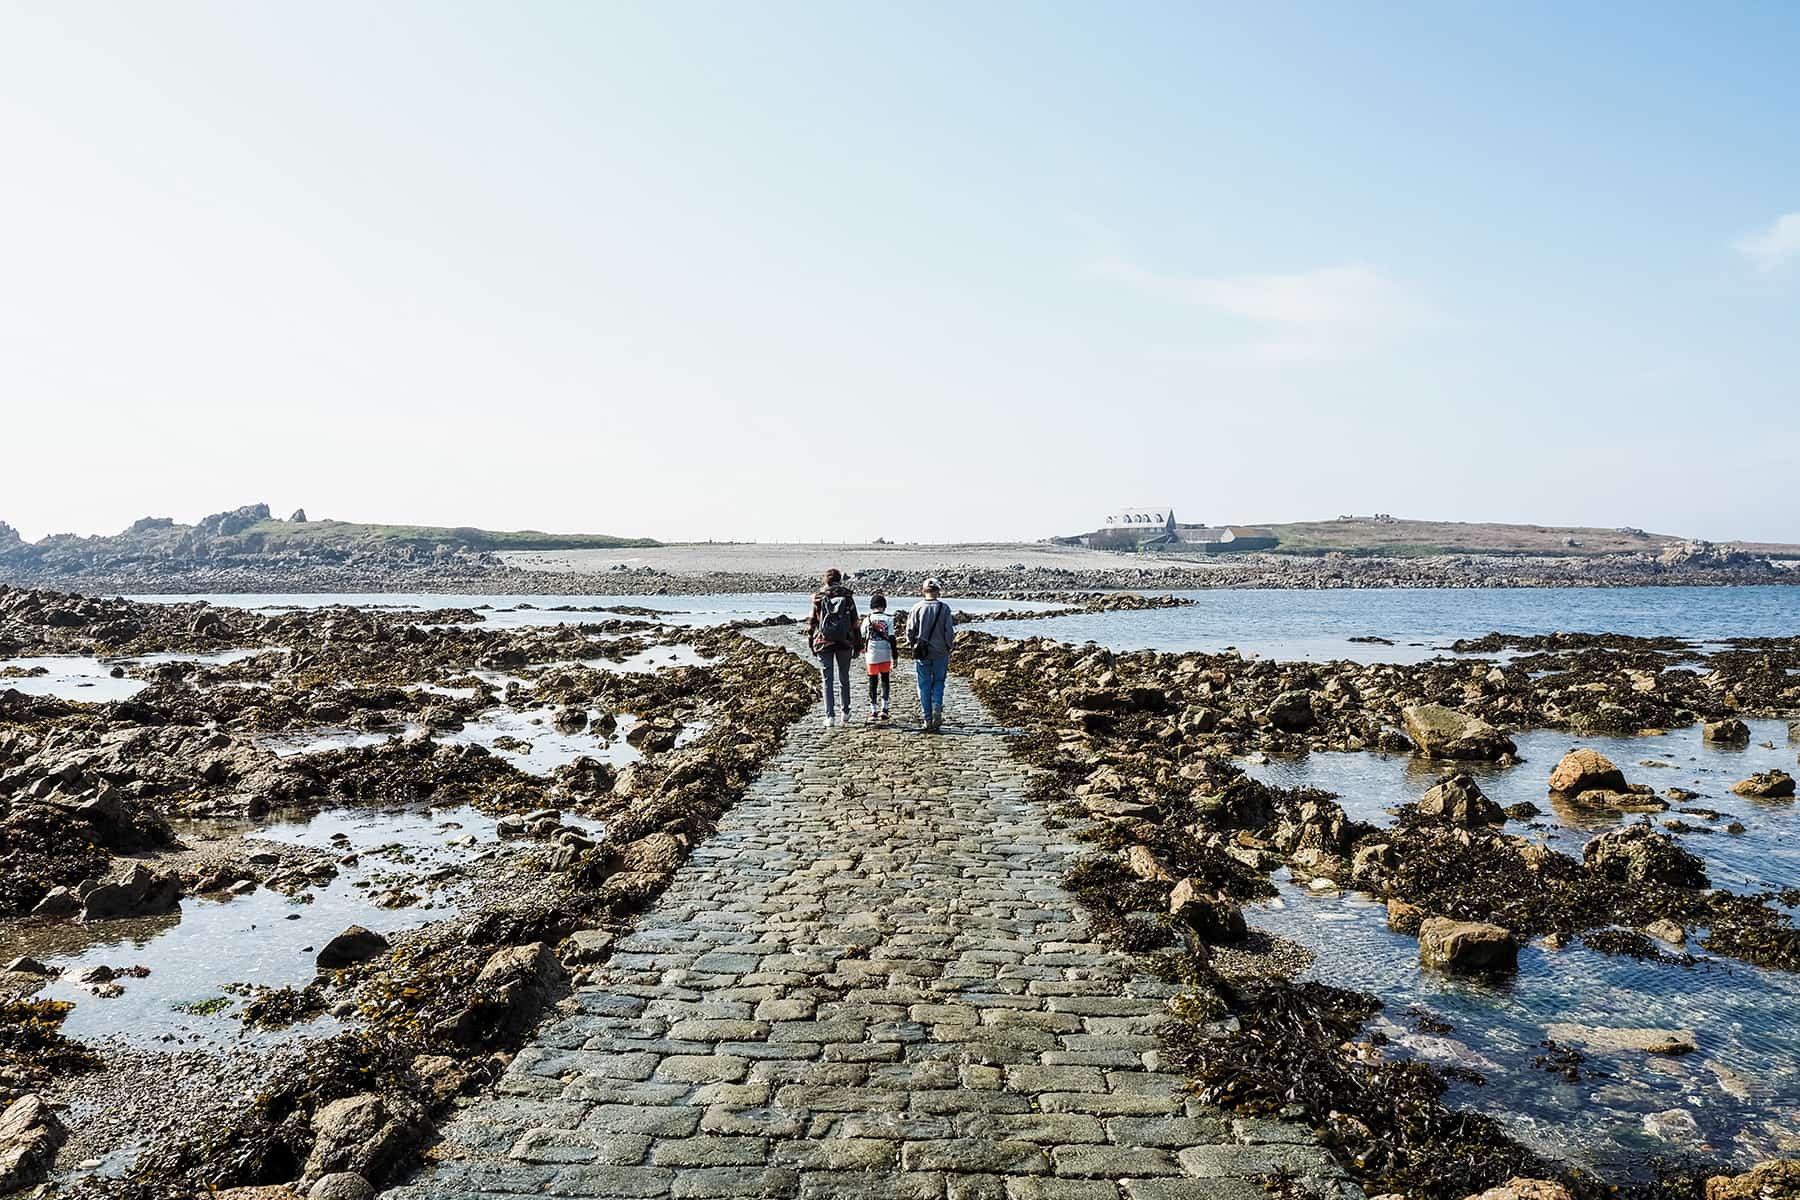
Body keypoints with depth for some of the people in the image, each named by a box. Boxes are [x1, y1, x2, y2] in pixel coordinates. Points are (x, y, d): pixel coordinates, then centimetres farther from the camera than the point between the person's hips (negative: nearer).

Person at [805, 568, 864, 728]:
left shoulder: (818, 598, -1)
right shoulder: (848, 597, 0)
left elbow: (812, 622, 2)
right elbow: (855, 623, 2)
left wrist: (812, 642, 11)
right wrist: (858, 645, 8)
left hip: (823, 643, -1)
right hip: (844, 643, 1)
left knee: (827, 680, 2)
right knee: (844, 679, 15)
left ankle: (830, 716, -3)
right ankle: (845, 712, 24)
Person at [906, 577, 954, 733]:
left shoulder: (917, 608, -6)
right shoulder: (944, 608, -6)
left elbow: (910, 631, -3)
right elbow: (950, 632, -5)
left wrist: (914, 644, 15)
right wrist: (947, 647, 11)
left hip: (922, 652, 0)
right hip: (940, 652, 0)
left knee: (924, 685, 7)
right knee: (938, 682, 14)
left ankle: (928, 720, 8)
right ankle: (937, 708, -10)